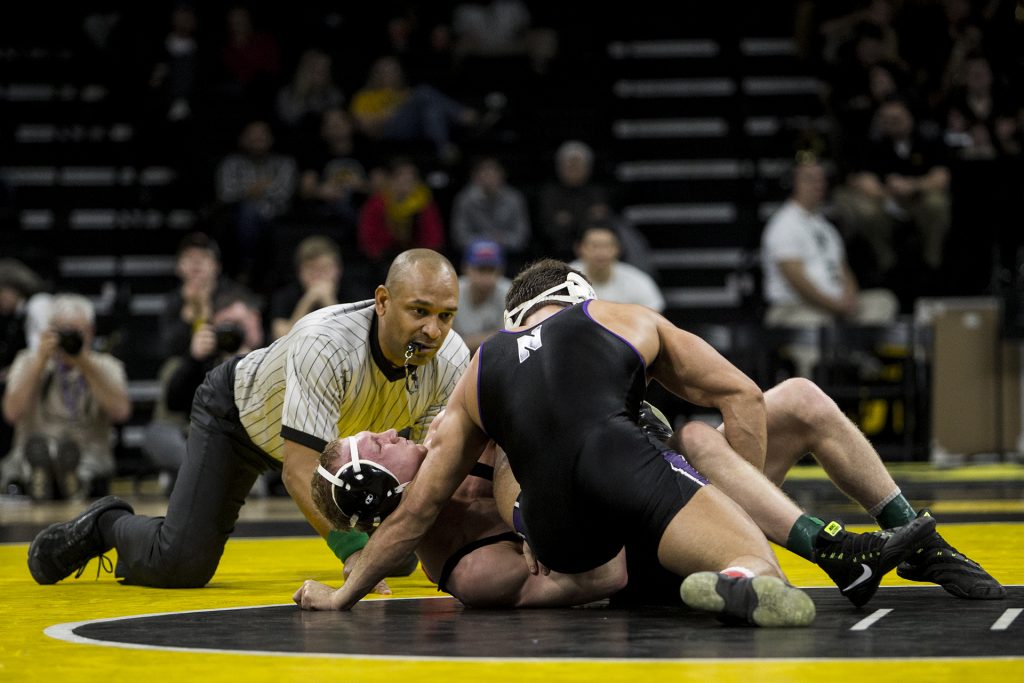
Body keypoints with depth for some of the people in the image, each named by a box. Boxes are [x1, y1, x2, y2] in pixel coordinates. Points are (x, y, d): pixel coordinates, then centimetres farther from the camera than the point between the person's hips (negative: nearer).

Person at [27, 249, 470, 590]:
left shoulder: (451, 361, -25)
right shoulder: (325, 344, -43)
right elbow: (300, 471, -44)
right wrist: (357, 554, -52)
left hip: (338, 429, 6)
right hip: (238, 415, -6)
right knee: (180, 565, -20)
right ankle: (108, 525, 15)